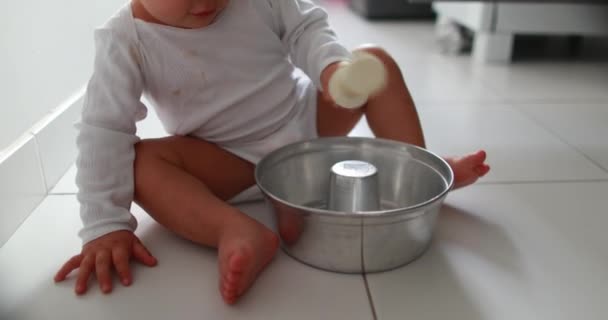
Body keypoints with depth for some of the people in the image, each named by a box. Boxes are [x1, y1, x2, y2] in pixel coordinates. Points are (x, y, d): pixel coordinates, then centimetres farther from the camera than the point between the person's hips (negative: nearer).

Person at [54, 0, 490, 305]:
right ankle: (237, 231, -47)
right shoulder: (125, 42, -19)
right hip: (231, 163, -2)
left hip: (307, 119, 3)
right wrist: (106, 225, -29)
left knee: (376, 61, -5)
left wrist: (334, 64, -26)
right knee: (141, 161, -27)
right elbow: (104, 132, -22)